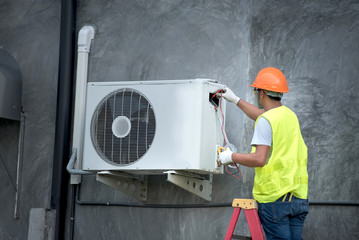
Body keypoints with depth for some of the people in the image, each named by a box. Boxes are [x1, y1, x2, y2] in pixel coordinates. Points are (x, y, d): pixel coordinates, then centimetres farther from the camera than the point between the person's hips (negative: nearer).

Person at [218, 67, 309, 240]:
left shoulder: (265, 121, -11)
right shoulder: (290, 115, 14)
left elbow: (259, 159, -19)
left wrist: (230, 157, -4)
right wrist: (235, 100, 43)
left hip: (274, 195, -7)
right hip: (299, 196, 7)